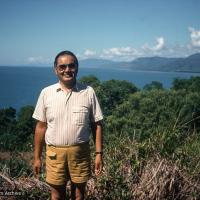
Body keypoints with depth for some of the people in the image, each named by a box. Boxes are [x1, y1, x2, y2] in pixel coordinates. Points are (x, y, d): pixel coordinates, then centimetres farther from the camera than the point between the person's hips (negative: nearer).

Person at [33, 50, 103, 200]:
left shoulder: (88, 92, -4)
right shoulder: (46, 93, -2)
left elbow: (97, 125, 0)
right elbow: (41, 127, 3)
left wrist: (99, 153, -3)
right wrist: (37, 157, 4)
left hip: (80, 152, 0)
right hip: (54, 152, 1)